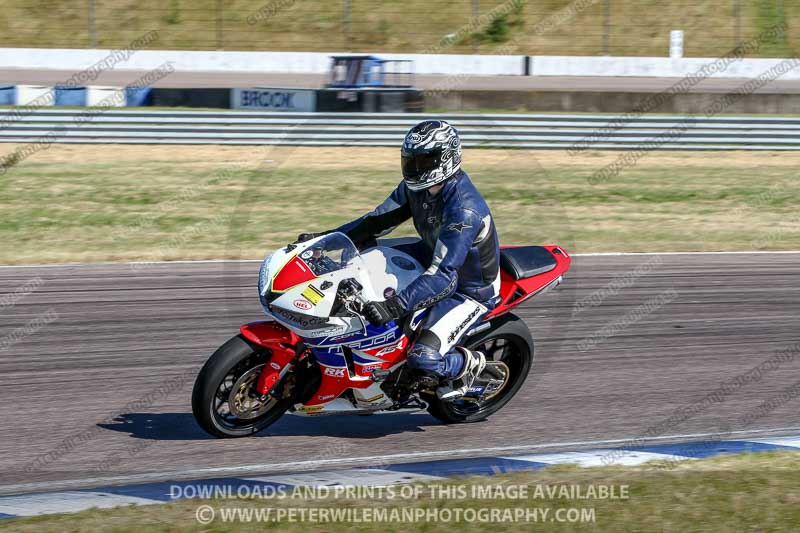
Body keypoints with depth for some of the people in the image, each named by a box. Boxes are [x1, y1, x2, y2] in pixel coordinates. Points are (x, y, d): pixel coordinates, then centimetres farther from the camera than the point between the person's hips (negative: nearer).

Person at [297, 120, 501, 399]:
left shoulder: (465, 209, -35)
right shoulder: (416, 187, -7)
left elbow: (443, 274, -40)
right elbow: (379, 219, 3)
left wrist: (394, 307, -49)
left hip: (470, 290, -9)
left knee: (423, 358, -26)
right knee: (364, 252, 8)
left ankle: (468, 363, 8)